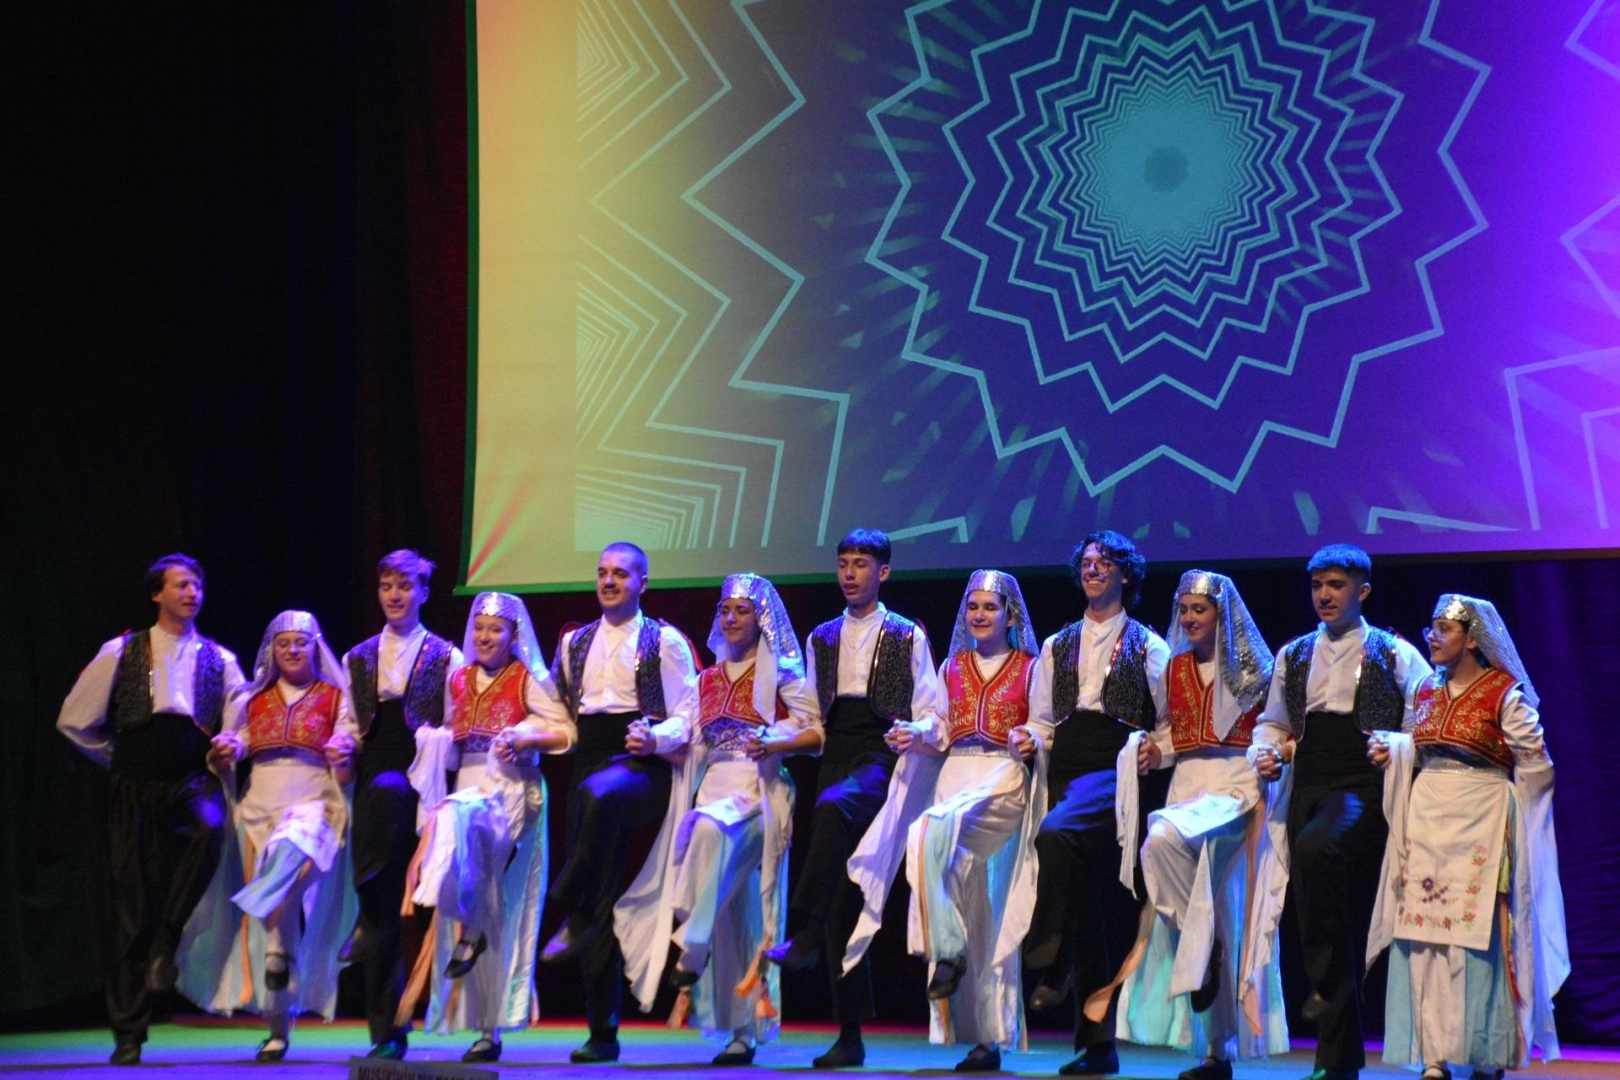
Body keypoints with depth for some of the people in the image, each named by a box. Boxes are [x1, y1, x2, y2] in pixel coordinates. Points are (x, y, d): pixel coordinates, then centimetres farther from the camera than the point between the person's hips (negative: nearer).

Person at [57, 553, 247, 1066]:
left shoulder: (219, 661, 10)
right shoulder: (120, 653, 6)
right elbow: (74, 722, 11)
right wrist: (125, 760, 13)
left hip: (193, 783, 0)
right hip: (135, 792, 0)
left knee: (210, 826, -37)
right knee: (131, 908, -2)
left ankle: (166, 940, -23)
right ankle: (128, 1033, 5)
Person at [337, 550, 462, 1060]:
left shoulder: (444, 656, 9)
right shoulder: (358, 659, 19)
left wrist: (437, 738, -16)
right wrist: (340, 748, 0)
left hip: (416, 777, -3)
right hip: (369, 781, 3)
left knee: (385, 790, -40)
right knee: (383, 912, -5)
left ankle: (366, 925, -29)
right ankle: (387, 1032, -1)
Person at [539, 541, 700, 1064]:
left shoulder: (665, 641, 4)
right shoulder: (575, 642, 19)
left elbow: (688, 714, -2)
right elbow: (559, 709, 28)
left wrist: (654, 737, -17)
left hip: (643, 766, -5)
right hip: (590, 763, 5)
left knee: (598, 793, -40)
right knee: (602, 898, 0)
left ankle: (574, 917, -31)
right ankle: (602, 1033, 2)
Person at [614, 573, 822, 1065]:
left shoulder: (781, 673, 6)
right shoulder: (710, 678, 21)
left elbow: (816, 733, -2)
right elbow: (689, 735, 13)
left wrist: (774, 744, -18)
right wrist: (654, 740, -6)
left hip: (759, 791, -5)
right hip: (712, 787, 5)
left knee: (712, 829, -37)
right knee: (726, 912, -4)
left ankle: (690, 959, -36)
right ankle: (739, 1031, -3)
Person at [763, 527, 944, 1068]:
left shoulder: (908, 637, 7)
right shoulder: (821, 639, 20)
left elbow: (929, 714, 4)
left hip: (883, 758, -5)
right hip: (835, 759, 5)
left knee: (834, 806, -40)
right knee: (842, 901, 0)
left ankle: (806, 937, -43)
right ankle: (850, 1035, 3)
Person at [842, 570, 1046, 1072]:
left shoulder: (1030, 668, 6)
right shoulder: (952, 667, 18)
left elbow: (1046, 730, 1)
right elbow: (942, 731, 17)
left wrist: (1030, 742, -20)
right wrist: (916, 736, -3)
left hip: (1003, 780, -4)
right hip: (954, 776, 4)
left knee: (932, 832, -33)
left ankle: (949, 951, -25)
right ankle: (985, 1034, -1)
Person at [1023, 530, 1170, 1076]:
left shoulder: (1147, 646, 8)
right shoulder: (1058, 646, 21)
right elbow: (1040, 719, 21)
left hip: (1118, 765, -5)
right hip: (1068, 765, 5)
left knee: (1057, 832, -35)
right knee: (1086, 894, 0)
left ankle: (1051, 965, -27)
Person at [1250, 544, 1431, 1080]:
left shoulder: (1394, 655, 5)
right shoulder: (1293, 656, 19)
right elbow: (1273, 722, 27)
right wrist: (1265, 752, 7)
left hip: (1365, 788, -5)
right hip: (1308, 788, 5)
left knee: (1316, 848, -37)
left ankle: (1330, 983, -28)